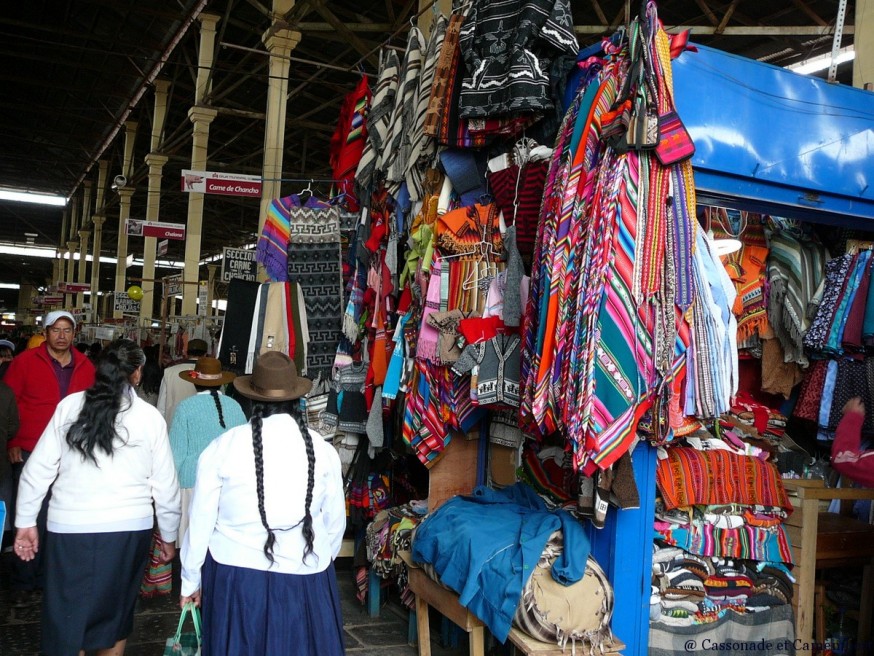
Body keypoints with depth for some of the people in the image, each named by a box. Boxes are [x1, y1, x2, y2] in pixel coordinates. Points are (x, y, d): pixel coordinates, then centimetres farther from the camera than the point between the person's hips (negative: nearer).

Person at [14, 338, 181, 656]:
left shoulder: (70, 406, -1)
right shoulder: (150, 416, -2)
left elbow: (39, 468, 0)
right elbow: (165, 484, 2)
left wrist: (25, 521, 11)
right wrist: (169, 536, 14)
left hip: (70, 527, 0)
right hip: (130, 529, 0)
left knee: (67, 621, 11)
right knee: (116, 615, 18)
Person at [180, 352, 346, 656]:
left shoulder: (222, 447, -7)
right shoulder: (322, 449, -4)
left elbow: (201, 521, -1)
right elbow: (335, 522, 4)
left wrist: (191, 581, 13)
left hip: (236, 578, 0)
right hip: (305, 578, 1)